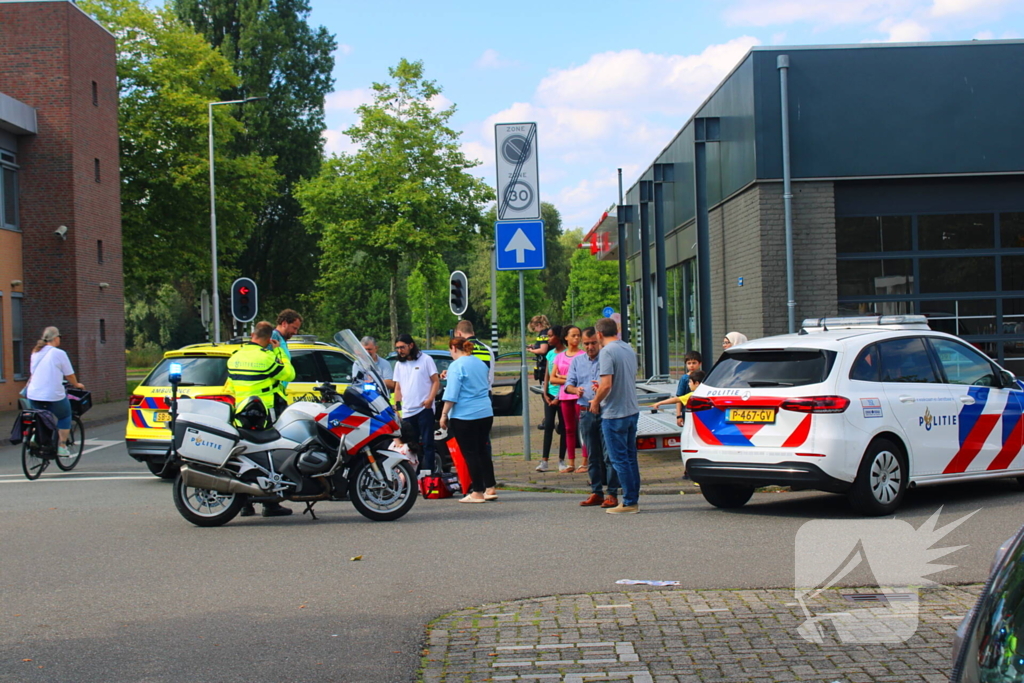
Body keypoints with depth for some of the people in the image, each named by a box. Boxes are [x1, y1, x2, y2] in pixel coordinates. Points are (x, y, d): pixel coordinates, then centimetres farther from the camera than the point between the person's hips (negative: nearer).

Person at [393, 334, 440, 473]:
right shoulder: (399, 364, 15)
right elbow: (398, 388, 17)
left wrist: (430, 399, -16)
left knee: (427, 444, -4)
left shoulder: (425, 360, 0)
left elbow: (436, 381, -2)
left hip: (424, 409, -5)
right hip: (407, 412, 5)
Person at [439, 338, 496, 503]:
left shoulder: (456, 366, -11)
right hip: (486, 413, 7)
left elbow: (451, 395, -16)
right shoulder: (480, 363, 12)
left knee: (470, 453, -2)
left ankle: (477, 492, -1)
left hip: (464, 416, -7)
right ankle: (490, 488, 15)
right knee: (482, 451, 14)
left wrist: (444, 414, -9)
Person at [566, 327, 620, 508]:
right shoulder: (577, 361, 14)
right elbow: (568, 384, 12)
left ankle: (612, 493, -4)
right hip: (586, 413, 5)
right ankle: (596, 493, 15)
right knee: (593, 455, 9)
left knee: (609, 454, -6)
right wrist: (576, 389, -11)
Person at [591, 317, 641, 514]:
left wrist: (596, 402, -6)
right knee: (630, 457, 14)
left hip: (614, 413, -8)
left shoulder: (607, 351, -16)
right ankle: (634, 500, 17)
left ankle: (629, 502, 1)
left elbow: (606, 384, -23)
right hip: (632, 410, 8)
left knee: (619, 459, -1)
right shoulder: (629, 349, 9)